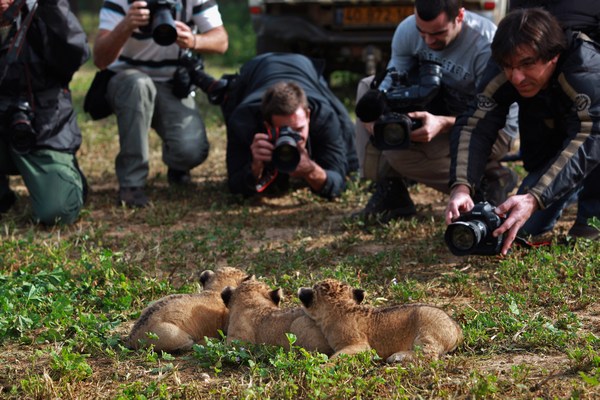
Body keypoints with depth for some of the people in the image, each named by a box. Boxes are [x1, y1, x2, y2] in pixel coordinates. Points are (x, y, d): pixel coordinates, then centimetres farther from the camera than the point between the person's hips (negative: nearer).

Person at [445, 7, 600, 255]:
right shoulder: (502, 74, -23)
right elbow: (474, 126, -29)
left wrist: (534, 198, -56)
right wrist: (461, 186, -47)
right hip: (549, 155, 5)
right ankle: (572, 194, 20)